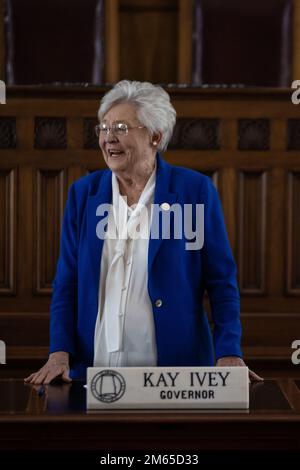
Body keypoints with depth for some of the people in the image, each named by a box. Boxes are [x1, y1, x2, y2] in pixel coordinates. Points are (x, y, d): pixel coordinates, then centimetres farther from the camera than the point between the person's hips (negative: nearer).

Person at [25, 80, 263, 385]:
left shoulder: (196, 189, -2)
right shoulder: (82, 193, 7)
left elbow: (221, 281, -1)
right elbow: (66, 283, 8)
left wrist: (228, 354, -11)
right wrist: (59, 354, -4)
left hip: (175, 366, -2)